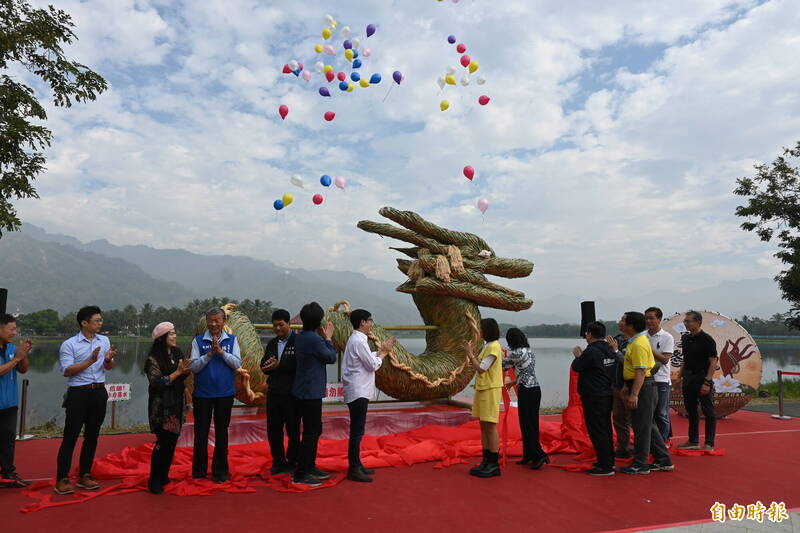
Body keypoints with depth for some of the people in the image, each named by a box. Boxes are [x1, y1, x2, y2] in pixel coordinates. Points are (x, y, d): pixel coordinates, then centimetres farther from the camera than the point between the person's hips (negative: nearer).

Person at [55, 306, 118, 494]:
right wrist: (90, 361, -23)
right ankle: (62, 479, 6)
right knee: (70, 436, -2)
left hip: (99, 392, 5)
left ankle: (84, 476, 22)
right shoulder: (69, 344, -7)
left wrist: (108, 360, -11)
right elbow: (66, 371, -15)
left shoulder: (104, 340, 8)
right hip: (78, 393, -5)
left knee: (92, 436, 11)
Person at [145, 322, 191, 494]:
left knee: (172, 441, 9)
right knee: (163, 442, -7)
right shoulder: (154, 358, -11)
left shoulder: (177, 353, 5)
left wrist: (186, 371, -9)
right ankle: (154, 480, 7)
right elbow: (157, 383, -17)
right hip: (161, 406, -6)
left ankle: (164, 475, 24)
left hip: (176, 404, 6)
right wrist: (177, 372, -19)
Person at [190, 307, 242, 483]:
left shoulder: (231, 340, 2)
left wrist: (221, 351, -17)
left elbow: (237, 363, -6)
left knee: (222, 432, 11)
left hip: (225, 393, 1)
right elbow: (194, 366, -5)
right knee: (201, 432, 7)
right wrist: (209, 354, -18)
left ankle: (220, 471, 22)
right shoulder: (198, 341, 0)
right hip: (202, 393, -1)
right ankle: (199, 472, 21)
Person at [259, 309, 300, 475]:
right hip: (274, 392, 6)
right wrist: (268, 366, -11)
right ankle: (278, 462, 25)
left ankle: (292, 462, 21)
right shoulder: (272, 343, 12)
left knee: (293, 430, 7)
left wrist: (279, 365, -21)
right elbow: (264, 367, 11)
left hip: (291, 393, -6)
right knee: (273, 429, 10)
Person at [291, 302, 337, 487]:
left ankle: (310, 467, 28)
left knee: (315, 430, 18)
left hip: (305, 390, 10)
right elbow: (331, 358, -10)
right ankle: (300, 474, 5)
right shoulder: (314, 339, -21)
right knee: (311, 432, -2)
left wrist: (323, 337, 7)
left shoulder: (300, 337, 8)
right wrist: (328, 338, 2)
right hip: (310, 392, -10)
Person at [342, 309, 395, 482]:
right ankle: (353, 470, 1)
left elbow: (367, 359, 18)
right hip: (358, 392, -10)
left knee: (357, 430, 15)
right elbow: (373, 365, -14)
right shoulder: (359, 341, -18)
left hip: (358, 391, 10)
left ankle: (356, 464, 23)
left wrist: (380, 351, 10)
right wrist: (383, 353, 0)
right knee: (357, 431, -5)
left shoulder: (356, 339, 13)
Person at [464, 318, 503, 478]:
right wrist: (471, 355, 4)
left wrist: (470, 353, -11)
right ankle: (486, 462, 19)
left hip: (491, 390, -10)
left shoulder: (494, 347, -15)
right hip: (482, 389, 10)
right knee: (483, 427, 12)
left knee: (490, 427, -4)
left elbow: (481, 369, -19)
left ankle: (494, 465, 4)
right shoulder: (487, 346, 15)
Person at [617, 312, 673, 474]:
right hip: (637, 385, 11)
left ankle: (640, 464, 8)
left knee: (642, 426, -1)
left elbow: (641, 371, -24)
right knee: (648, 426, 16)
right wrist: (626, 386, 23)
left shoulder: (638, 344, -19)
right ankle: (664, 461, 25)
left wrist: (634, 394, -26)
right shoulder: (634, 341, 14)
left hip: (643, 387, -11)